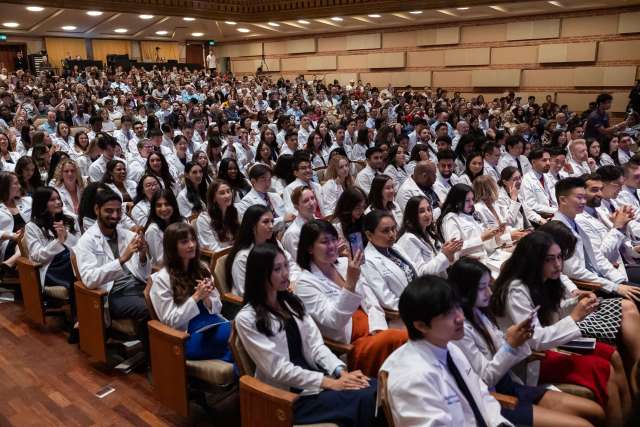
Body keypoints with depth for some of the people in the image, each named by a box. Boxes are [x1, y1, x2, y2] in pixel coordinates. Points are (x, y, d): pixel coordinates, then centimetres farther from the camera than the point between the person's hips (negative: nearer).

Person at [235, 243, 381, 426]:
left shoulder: (292, 302, 11)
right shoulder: (247, 319, -10)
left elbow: (315, 344, 5)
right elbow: (278, 369, -16)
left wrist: (341, 371, -13)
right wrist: (329, 383, -20)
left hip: (314, 376, 6)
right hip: (288, 393, -6)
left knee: (376, 388, -19)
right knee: (364, 400, -26)